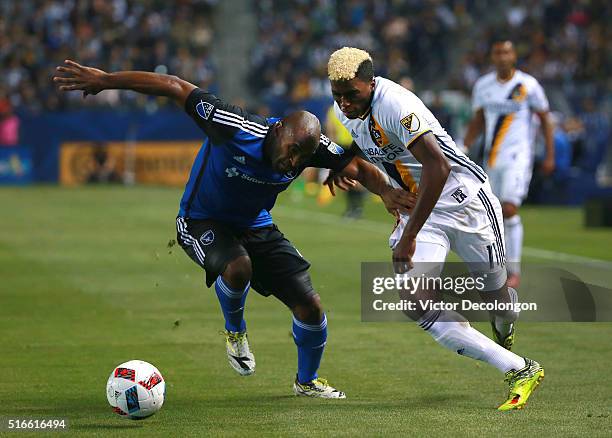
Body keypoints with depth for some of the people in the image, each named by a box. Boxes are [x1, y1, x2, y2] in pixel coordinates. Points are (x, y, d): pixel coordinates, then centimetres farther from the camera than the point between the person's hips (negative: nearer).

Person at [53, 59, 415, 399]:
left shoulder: (311, 147, -20)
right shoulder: (235, 128, -33)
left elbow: (357, 166, -5)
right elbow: (174, 87, -29)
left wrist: (386, 190, -28)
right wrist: (104, 80, -26)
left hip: (256, 227, 4)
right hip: (201, 223, -4)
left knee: (310, 307, -3)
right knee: (237, 267, -38)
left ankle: (307, 381, 27)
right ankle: (235, 331, -3)